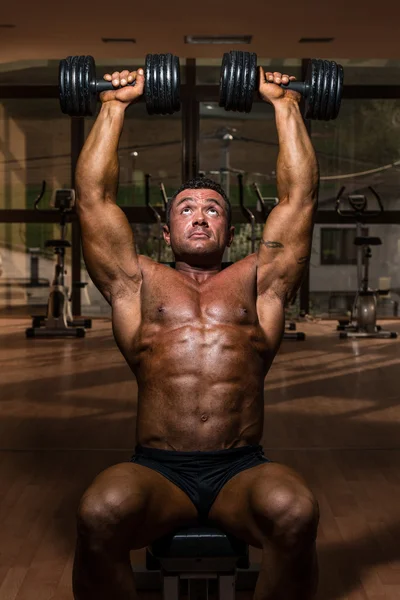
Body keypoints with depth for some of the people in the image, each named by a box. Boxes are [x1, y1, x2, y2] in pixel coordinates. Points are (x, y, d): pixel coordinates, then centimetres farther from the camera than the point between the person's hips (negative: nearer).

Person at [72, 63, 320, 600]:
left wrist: (285, 104, 21)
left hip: (241, 471, 1)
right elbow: (94, 196, 16)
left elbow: (299, 196, 16)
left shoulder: (257, 282, 19)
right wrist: (115, 105, 21)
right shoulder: (139, 284, 18)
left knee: (296, 512, -33)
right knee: (99, 513, -34)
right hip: (157, 470, 0)